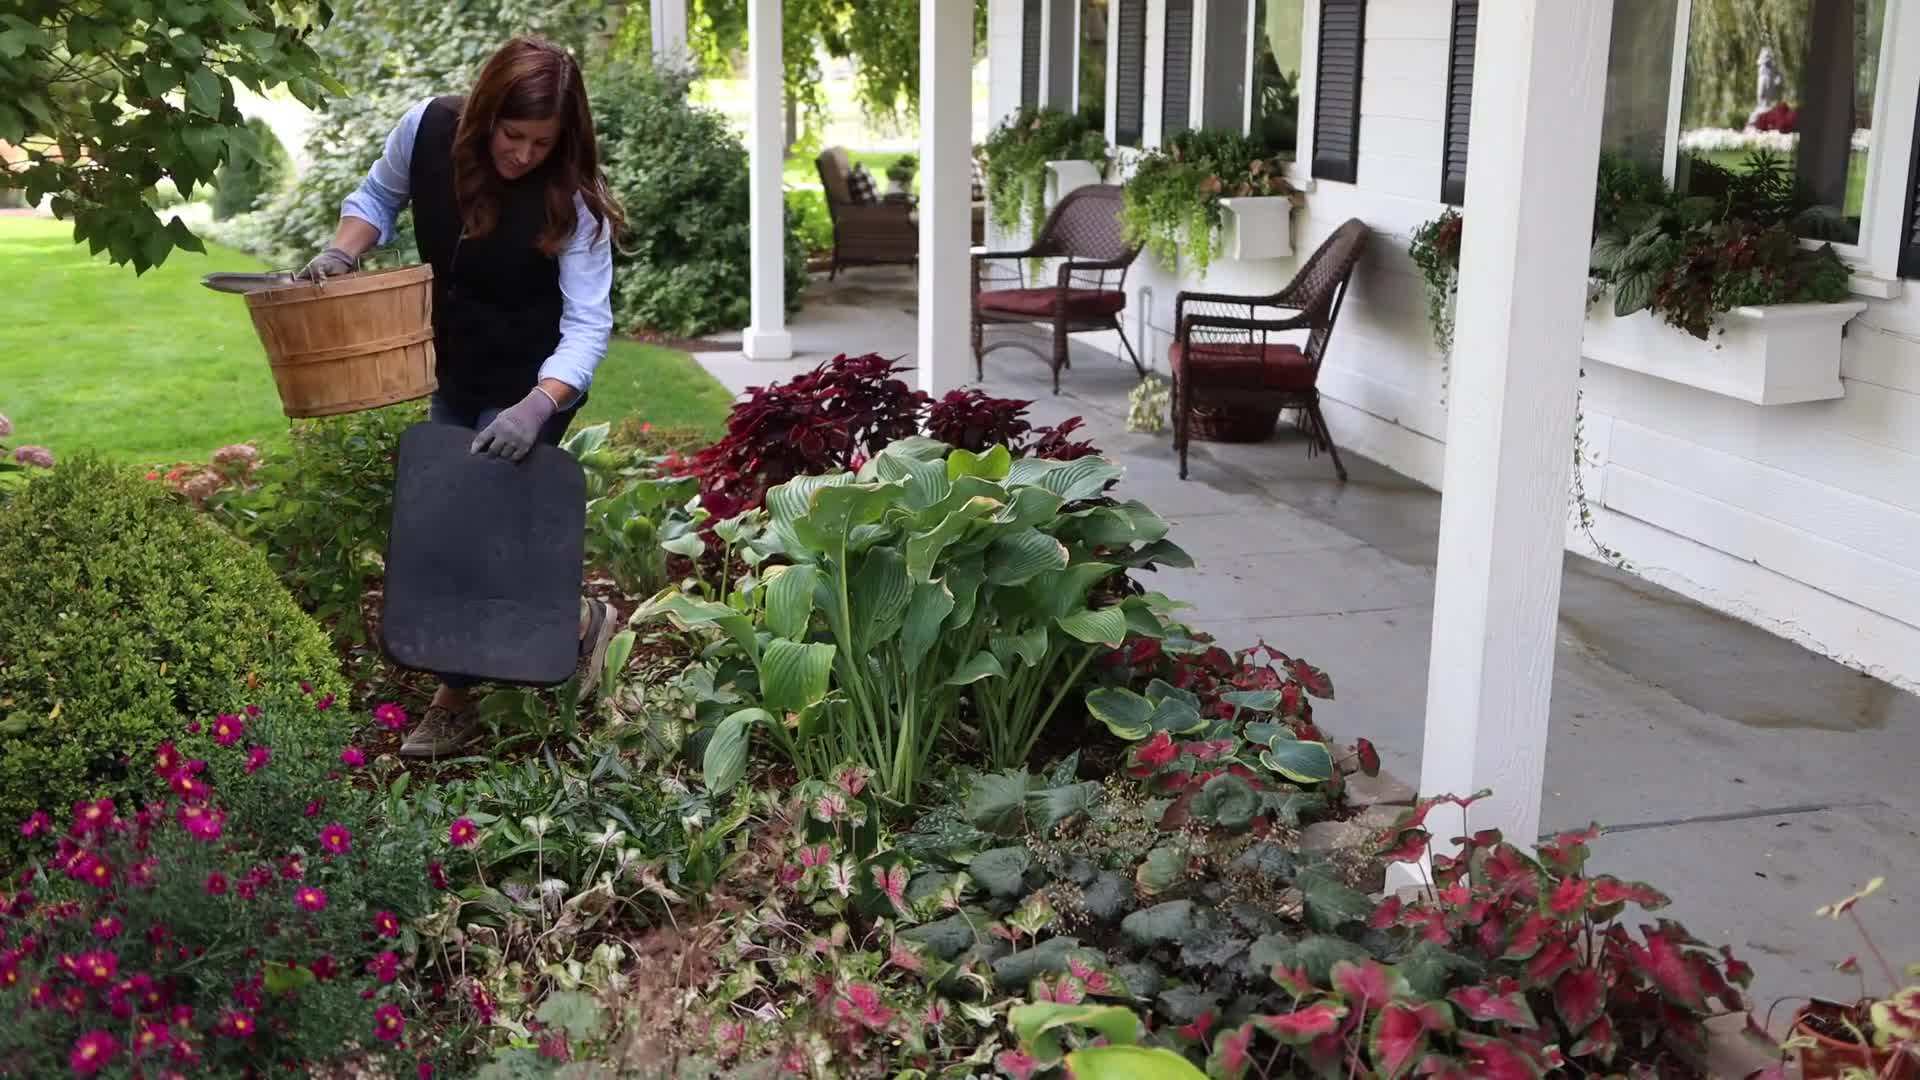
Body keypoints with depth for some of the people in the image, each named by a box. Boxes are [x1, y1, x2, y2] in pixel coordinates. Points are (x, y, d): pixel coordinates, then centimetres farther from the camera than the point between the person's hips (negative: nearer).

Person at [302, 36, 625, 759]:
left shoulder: (572, 201, -25)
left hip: (534, 380, -5)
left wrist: (537, 407, -40)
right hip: (452, 371, 6)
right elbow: (379, 196, 6)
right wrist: (342, 252, -13)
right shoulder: (427, 130, -15)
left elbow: (588, 324, -26)